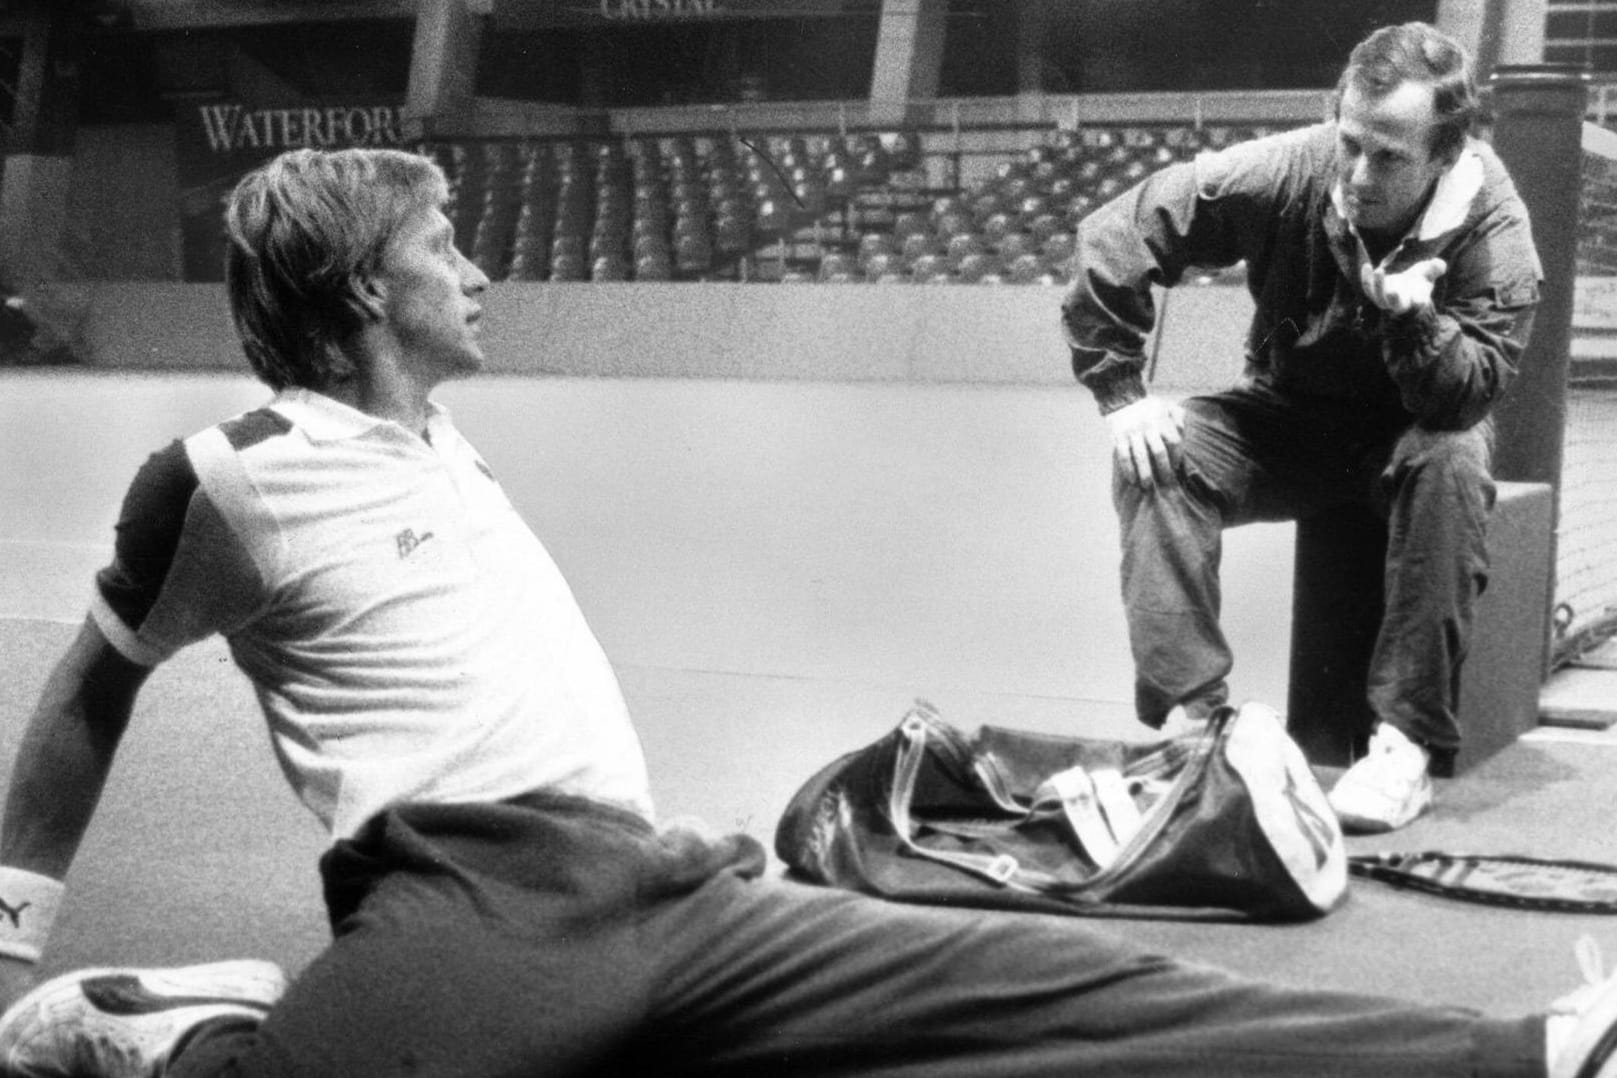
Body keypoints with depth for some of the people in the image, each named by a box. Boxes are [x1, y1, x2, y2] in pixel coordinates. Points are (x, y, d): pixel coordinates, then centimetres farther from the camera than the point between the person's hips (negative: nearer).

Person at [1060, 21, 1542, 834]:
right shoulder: (1282, 173, -22)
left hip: (1410, 437, -1)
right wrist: (1120, 394, -18)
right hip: (1286, 420, 2)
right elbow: (1112, 241, -16)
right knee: (1159, 454, -25)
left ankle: (1407, 742, -31)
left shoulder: (1491, 226, -23)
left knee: (1455, 462, -35)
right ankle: (1189, 712, -27)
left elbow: (1468, 399, -27)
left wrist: (1415, 320, -46)